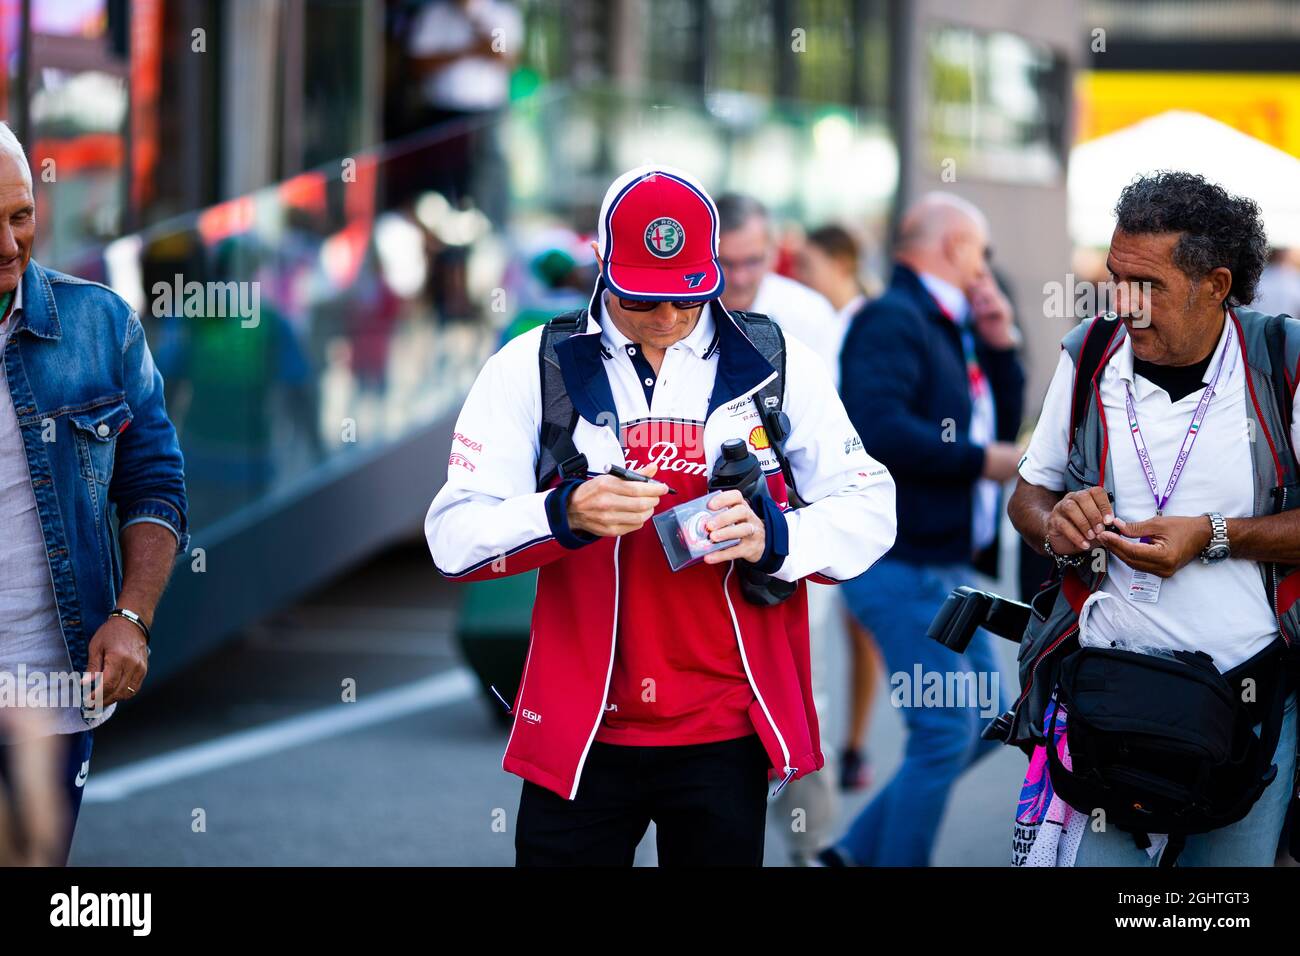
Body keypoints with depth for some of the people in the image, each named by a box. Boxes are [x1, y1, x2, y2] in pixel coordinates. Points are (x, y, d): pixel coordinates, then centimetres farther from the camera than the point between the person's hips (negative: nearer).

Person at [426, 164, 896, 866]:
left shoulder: (775, 363, 4)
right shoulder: (534, 367, 0)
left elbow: (868, 513, 3)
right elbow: (453, 536, -6)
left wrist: (771, 538, -17)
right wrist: (564, 513, -25)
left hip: (728, 730, 1)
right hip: (579, 730, -1)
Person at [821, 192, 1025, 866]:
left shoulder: (952, 330, 16)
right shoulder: (893, 320, -14)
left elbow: (1002, 424, 21)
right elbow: (878, 429, -28)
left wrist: (1000, 346, 8)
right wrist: (983, 461, -21)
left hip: (945, 562, 10)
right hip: (901, 563, -10)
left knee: (983, 722, 14)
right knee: (946, 732, -9)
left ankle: (860, 852, 20)